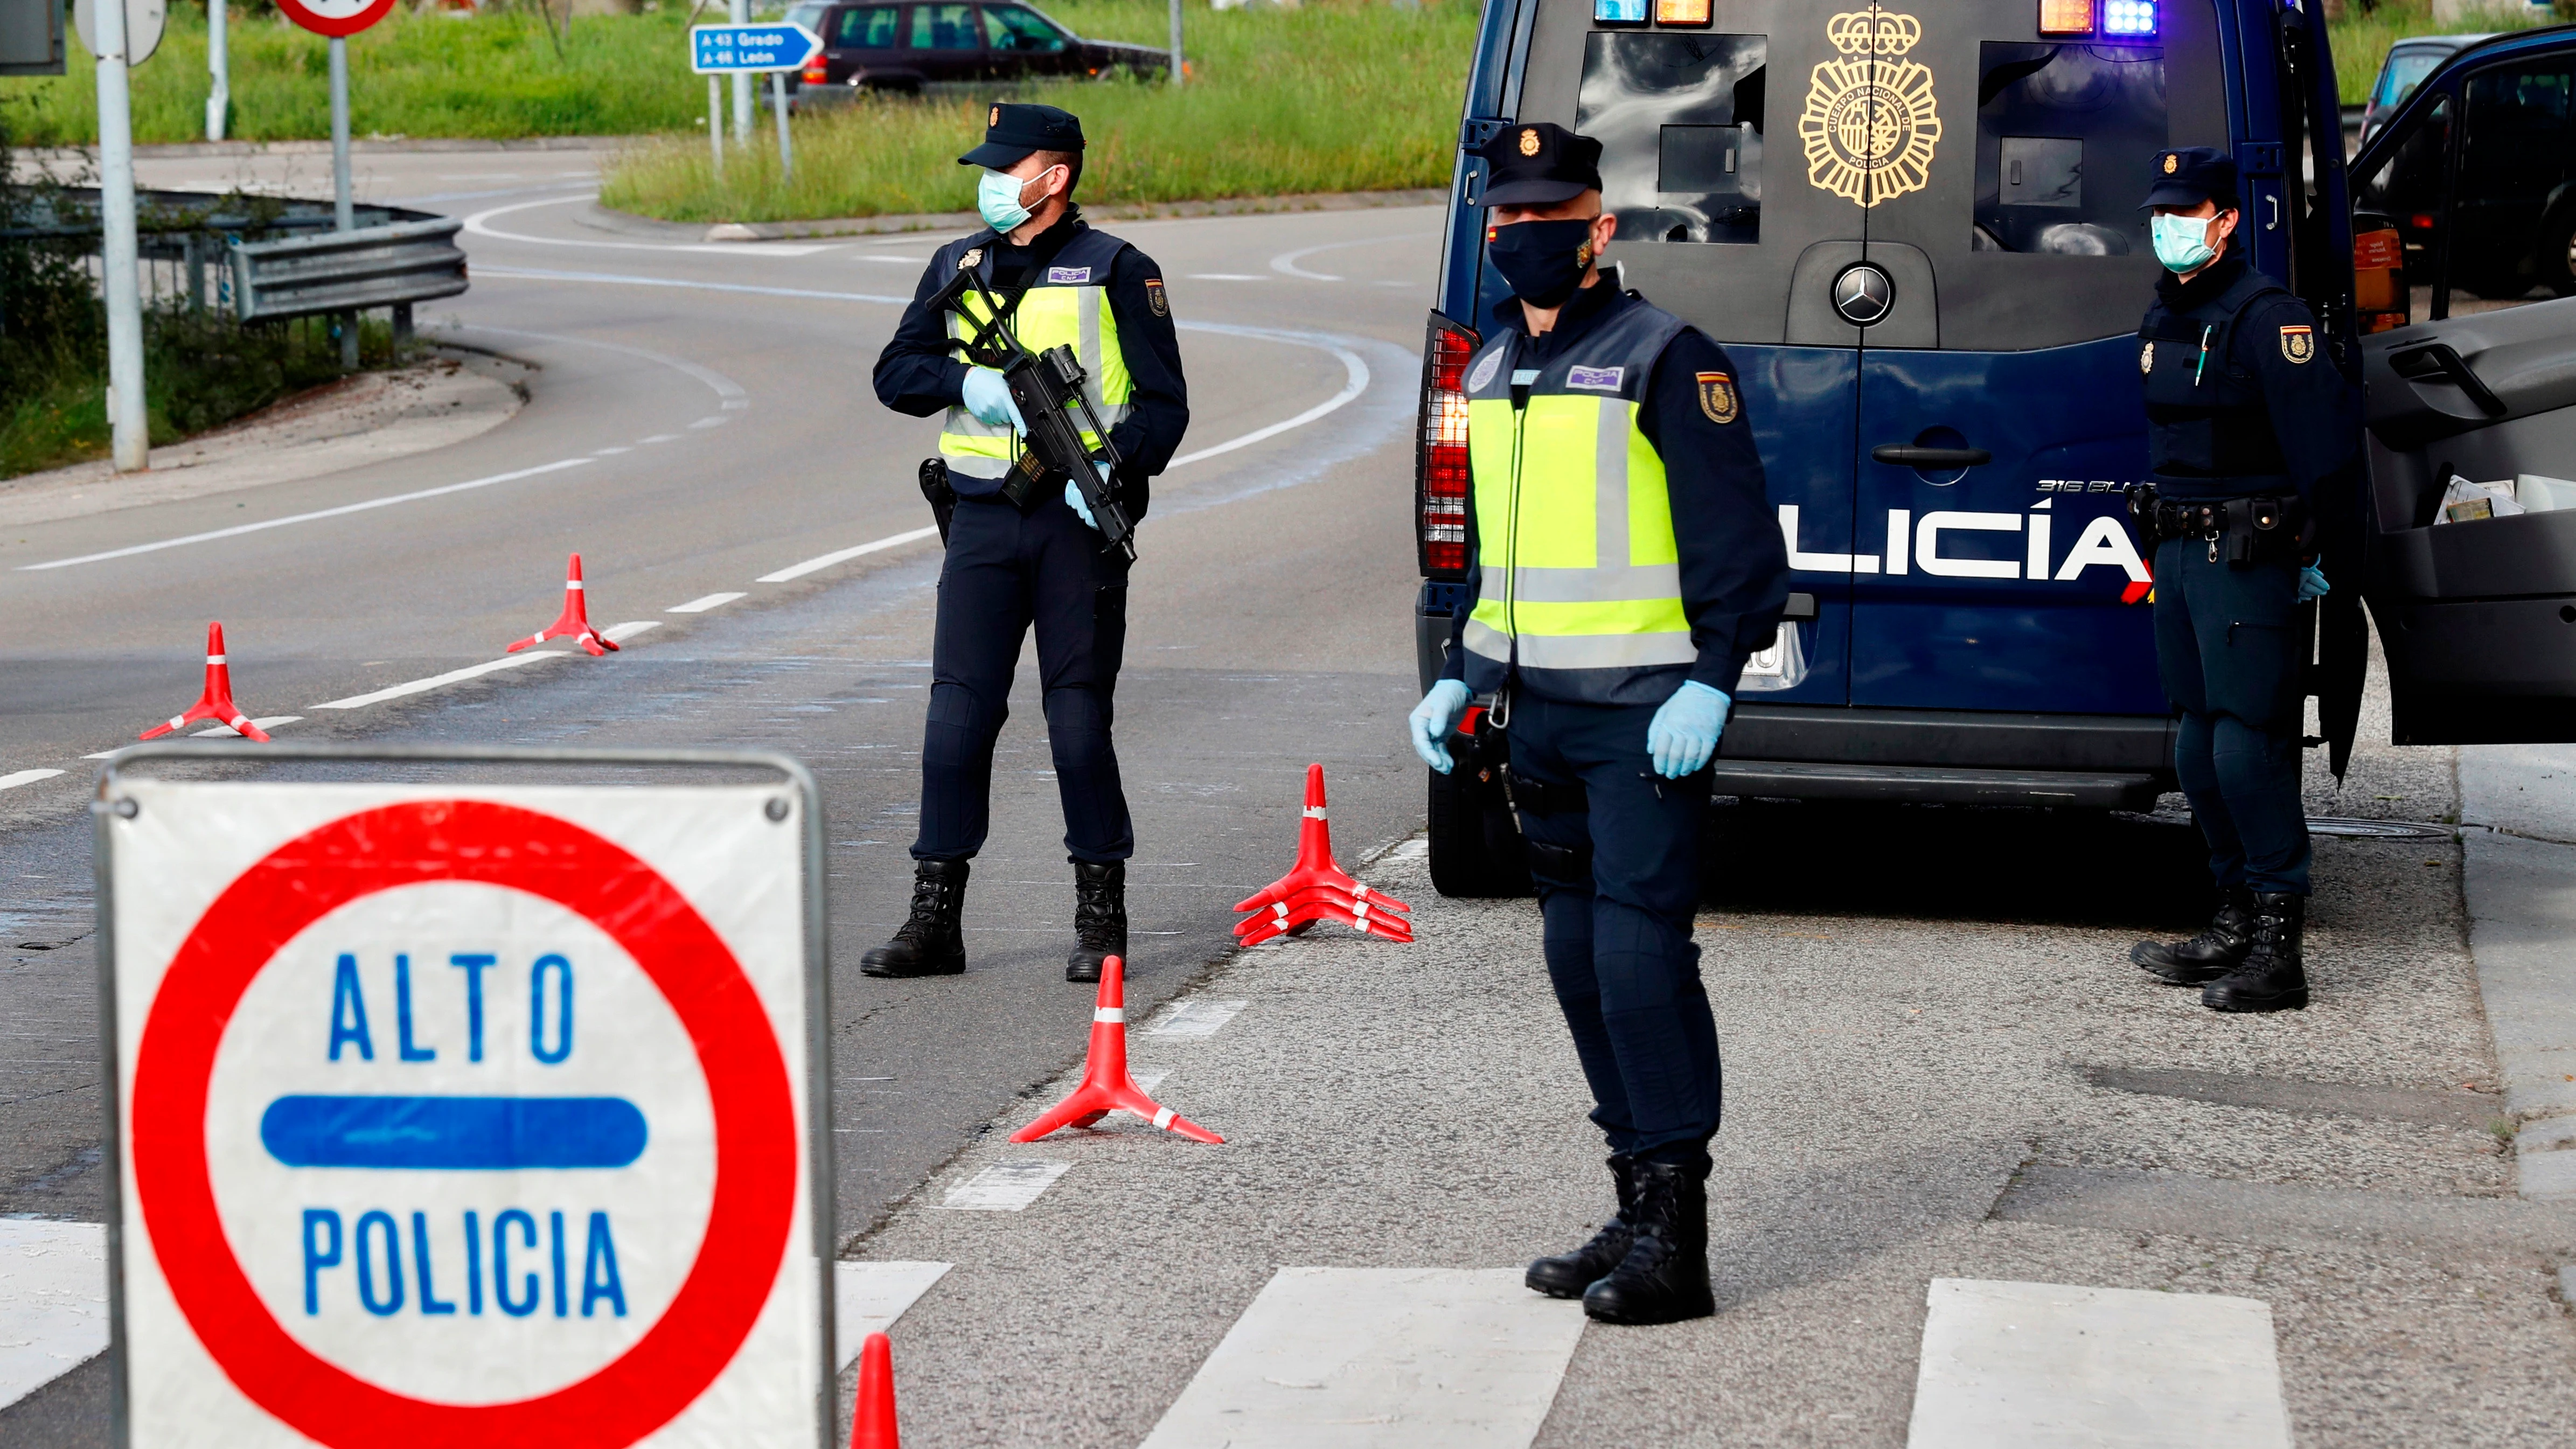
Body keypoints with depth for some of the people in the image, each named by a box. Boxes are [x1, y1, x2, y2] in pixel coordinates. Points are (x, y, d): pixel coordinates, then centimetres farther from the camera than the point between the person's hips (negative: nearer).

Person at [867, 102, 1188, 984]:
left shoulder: (1116, 272, 1)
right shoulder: (958, 267, 14)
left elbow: (1164, 402, -1)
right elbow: (895, 373, 11)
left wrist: (1114, 466, -18)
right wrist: (967, 383, -9)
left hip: (1080, 517, -4)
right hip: (981, 516, 4)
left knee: (1080, 717, -1)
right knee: (958, 712, -1)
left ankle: (1102, 921, 10)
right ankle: (934, 920, 4)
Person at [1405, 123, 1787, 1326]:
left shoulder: (1665, 359, -8)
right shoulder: (1490, 371, 15)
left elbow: (1737, 540, -11)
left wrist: (1710, 683, -19)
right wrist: (1461, 677, 17)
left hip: (1646, 718, -8)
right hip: (1539, 716, 8)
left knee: (1641, 952, -13)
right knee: (1579, 958, 10)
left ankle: (1675, 1241, -10)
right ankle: (1636, 1210, 18)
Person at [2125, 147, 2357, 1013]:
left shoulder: (2266, 317, -12)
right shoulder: (2163, 319, 15)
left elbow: (2327, 443, -15)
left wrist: (2303, 542, -8)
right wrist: (2163, 527, 19)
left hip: (2247, 558, -9)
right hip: (2179, 550, 9)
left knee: (2248, 747, -11)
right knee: (2201, 749, 12)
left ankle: (2279, 950, -8)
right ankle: (2237, 924, 22)